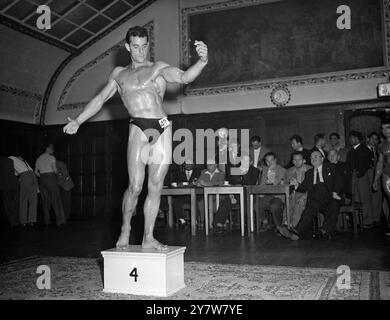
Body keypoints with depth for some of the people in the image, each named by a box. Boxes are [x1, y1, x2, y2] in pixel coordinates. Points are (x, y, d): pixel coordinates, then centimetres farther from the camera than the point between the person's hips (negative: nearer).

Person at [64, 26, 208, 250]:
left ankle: (148, 238, 13)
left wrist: (202, 61, -25)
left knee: (155, 188, 2)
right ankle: (126, 228, 14)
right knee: (135, 186, -11)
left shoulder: (159, 68, 12)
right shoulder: (119, 74, 20)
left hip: (162, 128, 0)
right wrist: (78, 121, 23)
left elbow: (184, 77, -5)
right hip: (139, 129, 0)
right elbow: (100, 99, 27)